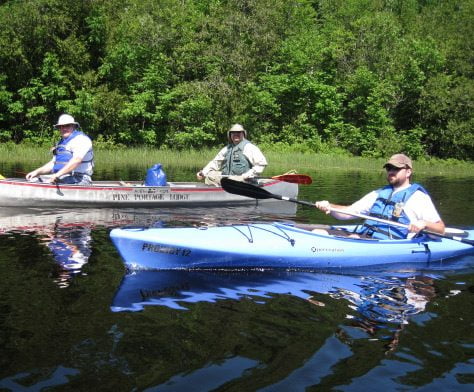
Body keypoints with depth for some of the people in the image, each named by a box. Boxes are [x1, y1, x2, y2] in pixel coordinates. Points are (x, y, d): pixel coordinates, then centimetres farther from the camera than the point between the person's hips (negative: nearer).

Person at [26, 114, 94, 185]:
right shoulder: (61, 143, 23)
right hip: (60, 179, 9)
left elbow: (76, 160, -22)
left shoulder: (81, 139, -7)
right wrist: (37, 172, 12)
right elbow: (53, 163, 27)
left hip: (78, 180, -9)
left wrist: (57, 174, -28)